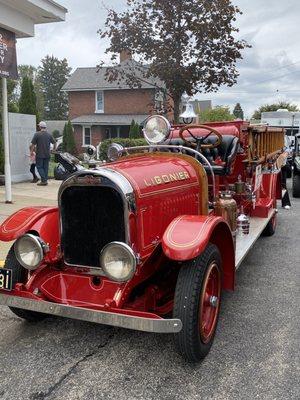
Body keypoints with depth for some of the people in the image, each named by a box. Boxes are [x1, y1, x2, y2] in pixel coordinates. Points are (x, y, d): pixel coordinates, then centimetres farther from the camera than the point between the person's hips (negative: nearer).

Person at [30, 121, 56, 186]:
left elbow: (32, 144, -9)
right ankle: (45, 180, 14)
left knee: (39, 167, 3)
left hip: (39, 154, -4)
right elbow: (54, 143, 9)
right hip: (47, 154, 4)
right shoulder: (49, 134, 4)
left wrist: (31, 151, 4)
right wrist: (54, 149, 26)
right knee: (46, 167, 11)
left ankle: (43, 180, -6)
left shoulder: (37, 134, -9)